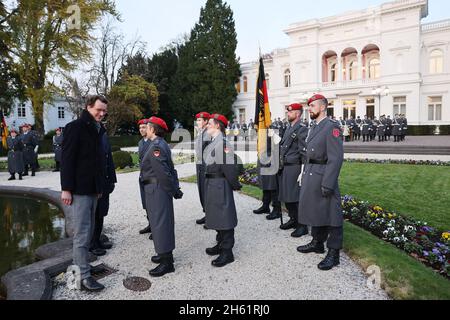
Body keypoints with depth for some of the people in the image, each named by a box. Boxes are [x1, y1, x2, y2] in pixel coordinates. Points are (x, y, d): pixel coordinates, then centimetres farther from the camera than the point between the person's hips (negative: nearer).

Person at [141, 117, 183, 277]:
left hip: (156, 190, -10)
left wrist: (174, 190, -14)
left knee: (160, 223, -4)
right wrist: (175, 188, 12)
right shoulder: (162, 144, 14)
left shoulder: (156, 147, -18)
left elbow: (164, 172, -22)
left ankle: (166, 262, 5)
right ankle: (166, 253, 31)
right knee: (163, 221, 18)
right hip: (161, 190, 10)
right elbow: (170, 169, 13)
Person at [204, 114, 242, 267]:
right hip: (211, 184, 10)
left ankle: (227, 252, 10)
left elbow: (229, 166, -21)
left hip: (220, 184, -10)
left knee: (224, 216, -1)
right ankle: (221, 244, 35)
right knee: (216, 215, 19)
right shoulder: (212, 143, 13)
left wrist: (235, 185, -14)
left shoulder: (223, 142, -18)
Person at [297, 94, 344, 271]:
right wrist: (305, 176, 15)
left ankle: (333, 254, 11)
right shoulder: (313, 128, 16)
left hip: (323, 178, -9)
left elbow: (336, 158, -19)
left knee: (330, 214, 0)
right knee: (315, 211, 19)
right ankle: (317, 243, 36)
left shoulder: (332, 127, -12)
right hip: (310, 177, 9)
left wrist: (328, 184, -22)